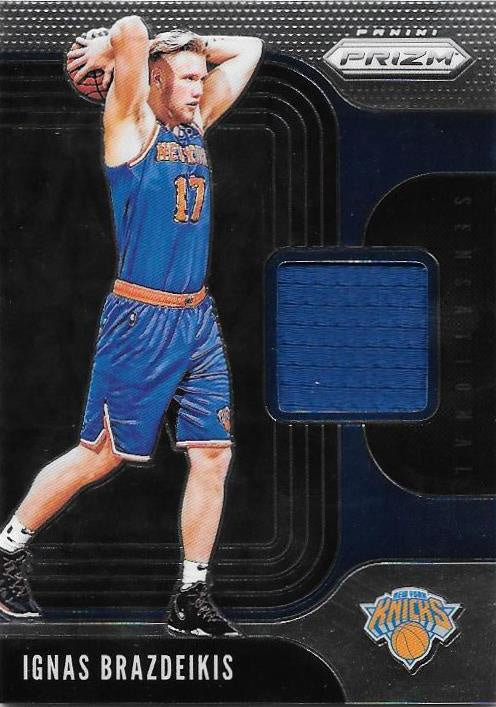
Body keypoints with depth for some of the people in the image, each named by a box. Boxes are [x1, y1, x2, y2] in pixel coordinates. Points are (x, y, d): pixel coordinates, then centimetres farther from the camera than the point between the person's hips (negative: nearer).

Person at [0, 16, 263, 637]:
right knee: (101, 455, 1)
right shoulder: (132, 125, -6)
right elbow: (132, 30, -21)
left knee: (213, 456, 3)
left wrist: (192, 48, 11)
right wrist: (108, 50, -2)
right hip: (141, 321, -7)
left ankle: (193, 599, 11)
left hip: (198, 320, 7)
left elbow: (248, 49, 20)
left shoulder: (196, 125, 13)